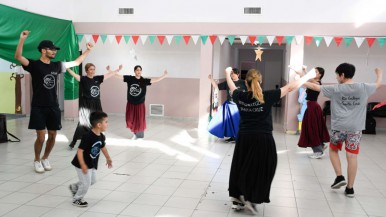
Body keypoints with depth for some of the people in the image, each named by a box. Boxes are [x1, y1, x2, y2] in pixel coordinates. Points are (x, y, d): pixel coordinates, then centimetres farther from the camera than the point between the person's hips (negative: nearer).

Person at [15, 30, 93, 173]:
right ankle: (37, 160, 18)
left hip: (53, 107, 5)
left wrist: (88, 50, 17)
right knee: (41, 137, -5)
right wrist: (22, 39, -34)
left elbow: (76, 62, 19)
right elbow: (18, 56, -22)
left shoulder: (56, 66, 9)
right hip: (38, 108, -5)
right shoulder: (34, 65, -6)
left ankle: (45, 159, 29)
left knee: (52, 136, 8)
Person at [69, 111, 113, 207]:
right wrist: (83, 165, -32)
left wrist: (108, 158, 26)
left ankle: (74, 187, 38)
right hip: (83, 164, -8)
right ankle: (77, 199, 22)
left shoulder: (101, 136, -5)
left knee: (93, 180, 17)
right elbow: (80, 151, -29)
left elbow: (103, 147, 16)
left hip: (92, 164, 8)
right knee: (86, 183, -1)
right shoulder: (88, 137, -30)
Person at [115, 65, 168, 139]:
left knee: (140, 121, 8)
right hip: (130, 104, 2)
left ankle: (140, 136, 28)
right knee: (130, 120, 10)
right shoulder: (129, 78, -5)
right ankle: (135, 133, 35)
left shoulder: (144, 81, -8)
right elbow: (119, 76, -3)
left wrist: (164, 75, -22)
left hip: (140, 104, -1)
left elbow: (155, 80, -13)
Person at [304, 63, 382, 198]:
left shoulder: (335, 89, -6)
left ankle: (339, 177, 11)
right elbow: (378, 84, 21)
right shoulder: (363, 88, 1)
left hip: (339, 127, -2)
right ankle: (350, 188, 12)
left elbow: (316, 87, 3)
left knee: (333, 150, 21)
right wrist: (379, 74, 43)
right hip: (355, 128, 2)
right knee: (352, 157, 4)